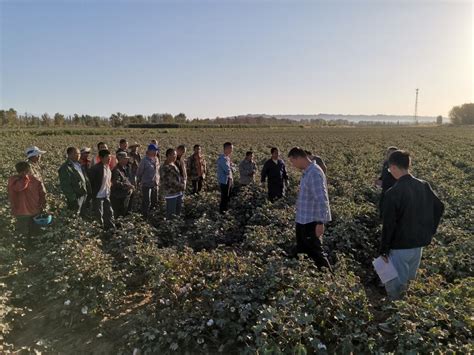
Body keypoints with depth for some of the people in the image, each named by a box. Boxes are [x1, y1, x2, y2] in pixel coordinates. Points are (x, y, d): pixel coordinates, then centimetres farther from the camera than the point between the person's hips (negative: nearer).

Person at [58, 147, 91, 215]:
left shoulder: (79, 165, 14)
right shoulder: (65, 168, -13)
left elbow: (86, 179, 20)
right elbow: (65, 186, -18)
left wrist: (89, 192, 13)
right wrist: (73, 199, -20)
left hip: (85, 196, 8)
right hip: (75, 198, -8)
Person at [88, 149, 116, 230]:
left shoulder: (108, 167, 6)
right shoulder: (95, 168, -18)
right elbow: (90, 182, -16)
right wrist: (92, 195, -14)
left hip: (106, 196, 7)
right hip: (98, 196, -7)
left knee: (109, 213, 13)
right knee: (99, 215, 3)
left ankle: (112, 229, 23)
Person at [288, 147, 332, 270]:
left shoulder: (314, 173, -21)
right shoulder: (307, 172, 9)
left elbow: (322, 199, -26)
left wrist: (320, 222, -26)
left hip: (312, 221, -10)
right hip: (303, 220, 10)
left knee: (315, 253, 2)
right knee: (301, 251, 20)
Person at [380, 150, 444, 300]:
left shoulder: (392, 193, -24)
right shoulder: (424, 186, -4)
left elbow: (388, 225, -21)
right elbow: (439, 208, 10)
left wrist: (384, 250, -10)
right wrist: (429, 231, 18)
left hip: (400, 247, -7)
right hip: (420, 243, 7)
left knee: (394, 285, 11)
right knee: (409, 280, 25)